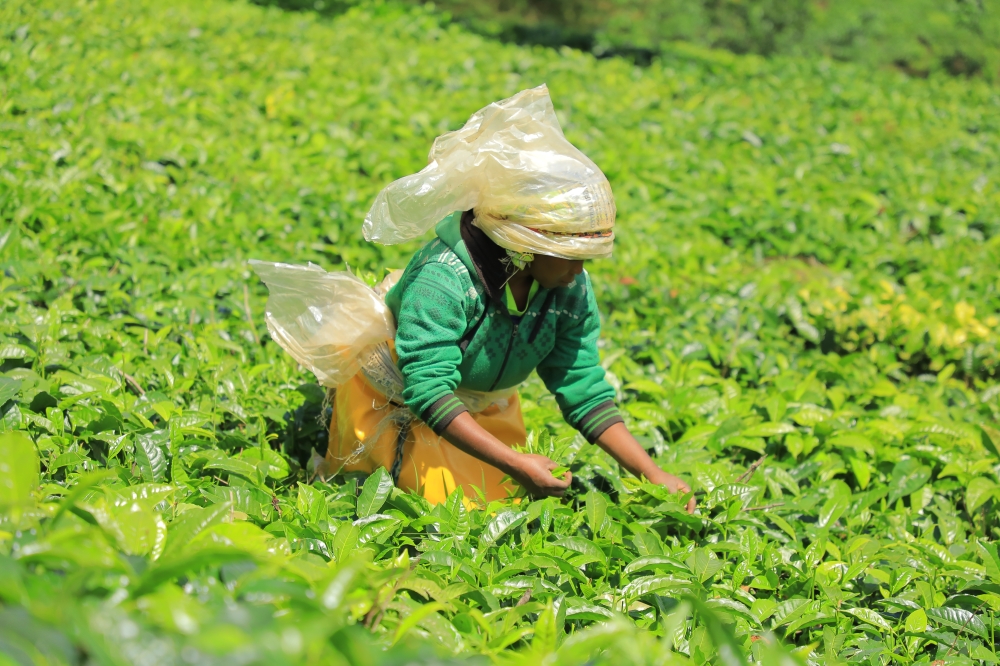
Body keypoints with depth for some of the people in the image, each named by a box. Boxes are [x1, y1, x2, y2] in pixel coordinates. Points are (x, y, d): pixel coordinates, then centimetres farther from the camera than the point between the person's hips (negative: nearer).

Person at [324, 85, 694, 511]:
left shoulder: (571, 290, -18)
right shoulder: (445, 277, -37)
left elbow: (585, 391, -13)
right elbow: (429, 389, -41)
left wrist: (654, 476, -23)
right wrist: (515, 463, -49)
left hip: (484, 406, 6)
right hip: (395, 398, -6)